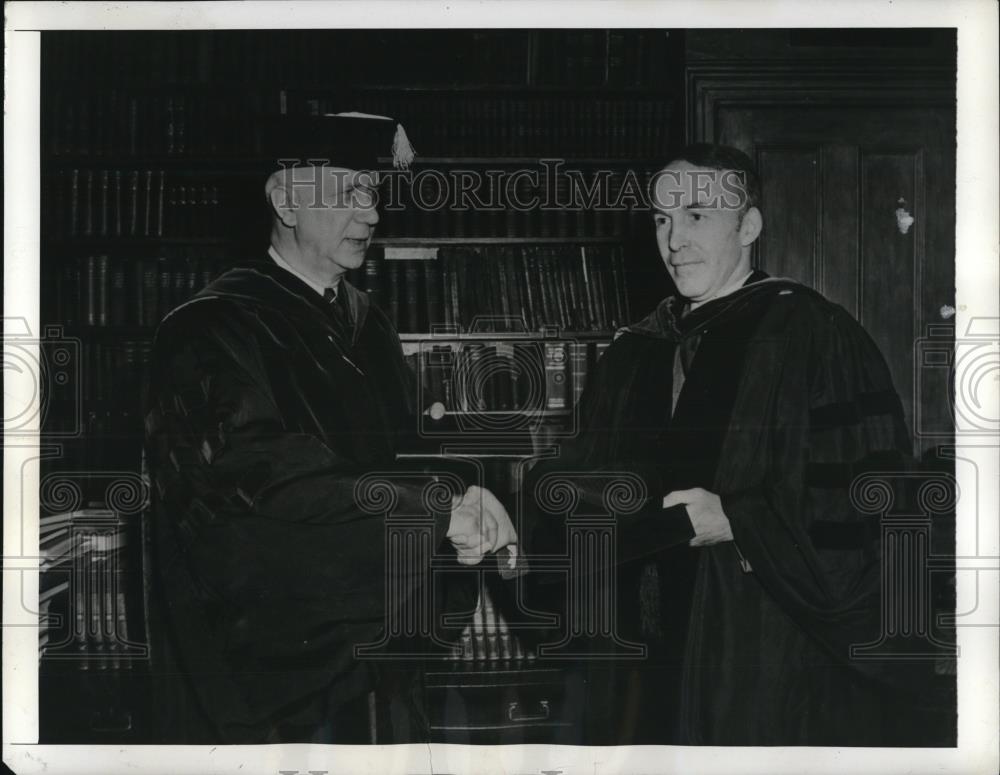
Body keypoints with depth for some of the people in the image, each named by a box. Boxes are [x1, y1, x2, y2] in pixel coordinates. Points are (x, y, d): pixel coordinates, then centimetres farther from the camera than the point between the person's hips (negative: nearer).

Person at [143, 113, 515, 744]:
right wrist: (438, 512, -25)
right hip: (257, 656, -6)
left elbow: (403, 449, 11)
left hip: (354, 639, 7)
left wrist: (457, 511, -11)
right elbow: (272, 477, -22)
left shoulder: (365, 322, 10)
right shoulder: (212, 331, -12)